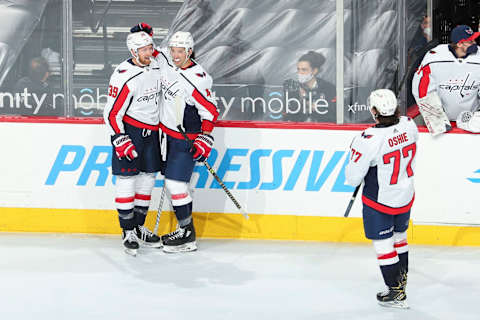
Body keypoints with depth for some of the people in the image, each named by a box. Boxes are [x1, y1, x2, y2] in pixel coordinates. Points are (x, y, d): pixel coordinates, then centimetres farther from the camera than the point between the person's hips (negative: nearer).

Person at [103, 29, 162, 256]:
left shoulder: (156, 68, 2)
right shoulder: (124, 76, -19)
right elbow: (112, 113, -17)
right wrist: (121, 141, -22)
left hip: (150, 131, 7)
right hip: (128, 131, -7)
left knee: (147, 178, 11)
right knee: (127, 178, -5)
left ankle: (139, 227, 22)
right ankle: (128, 232, 2)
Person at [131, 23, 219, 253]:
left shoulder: (198, 79, -22)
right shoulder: (165, 59, -2)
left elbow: (210, 112, -17)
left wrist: (204, 140, -24)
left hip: (186, 138, -8)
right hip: (166, 133, 8)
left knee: (175, 182, -11)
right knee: (172, 180, 12)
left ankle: (188, 236, -5)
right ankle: (184, 229, 22)